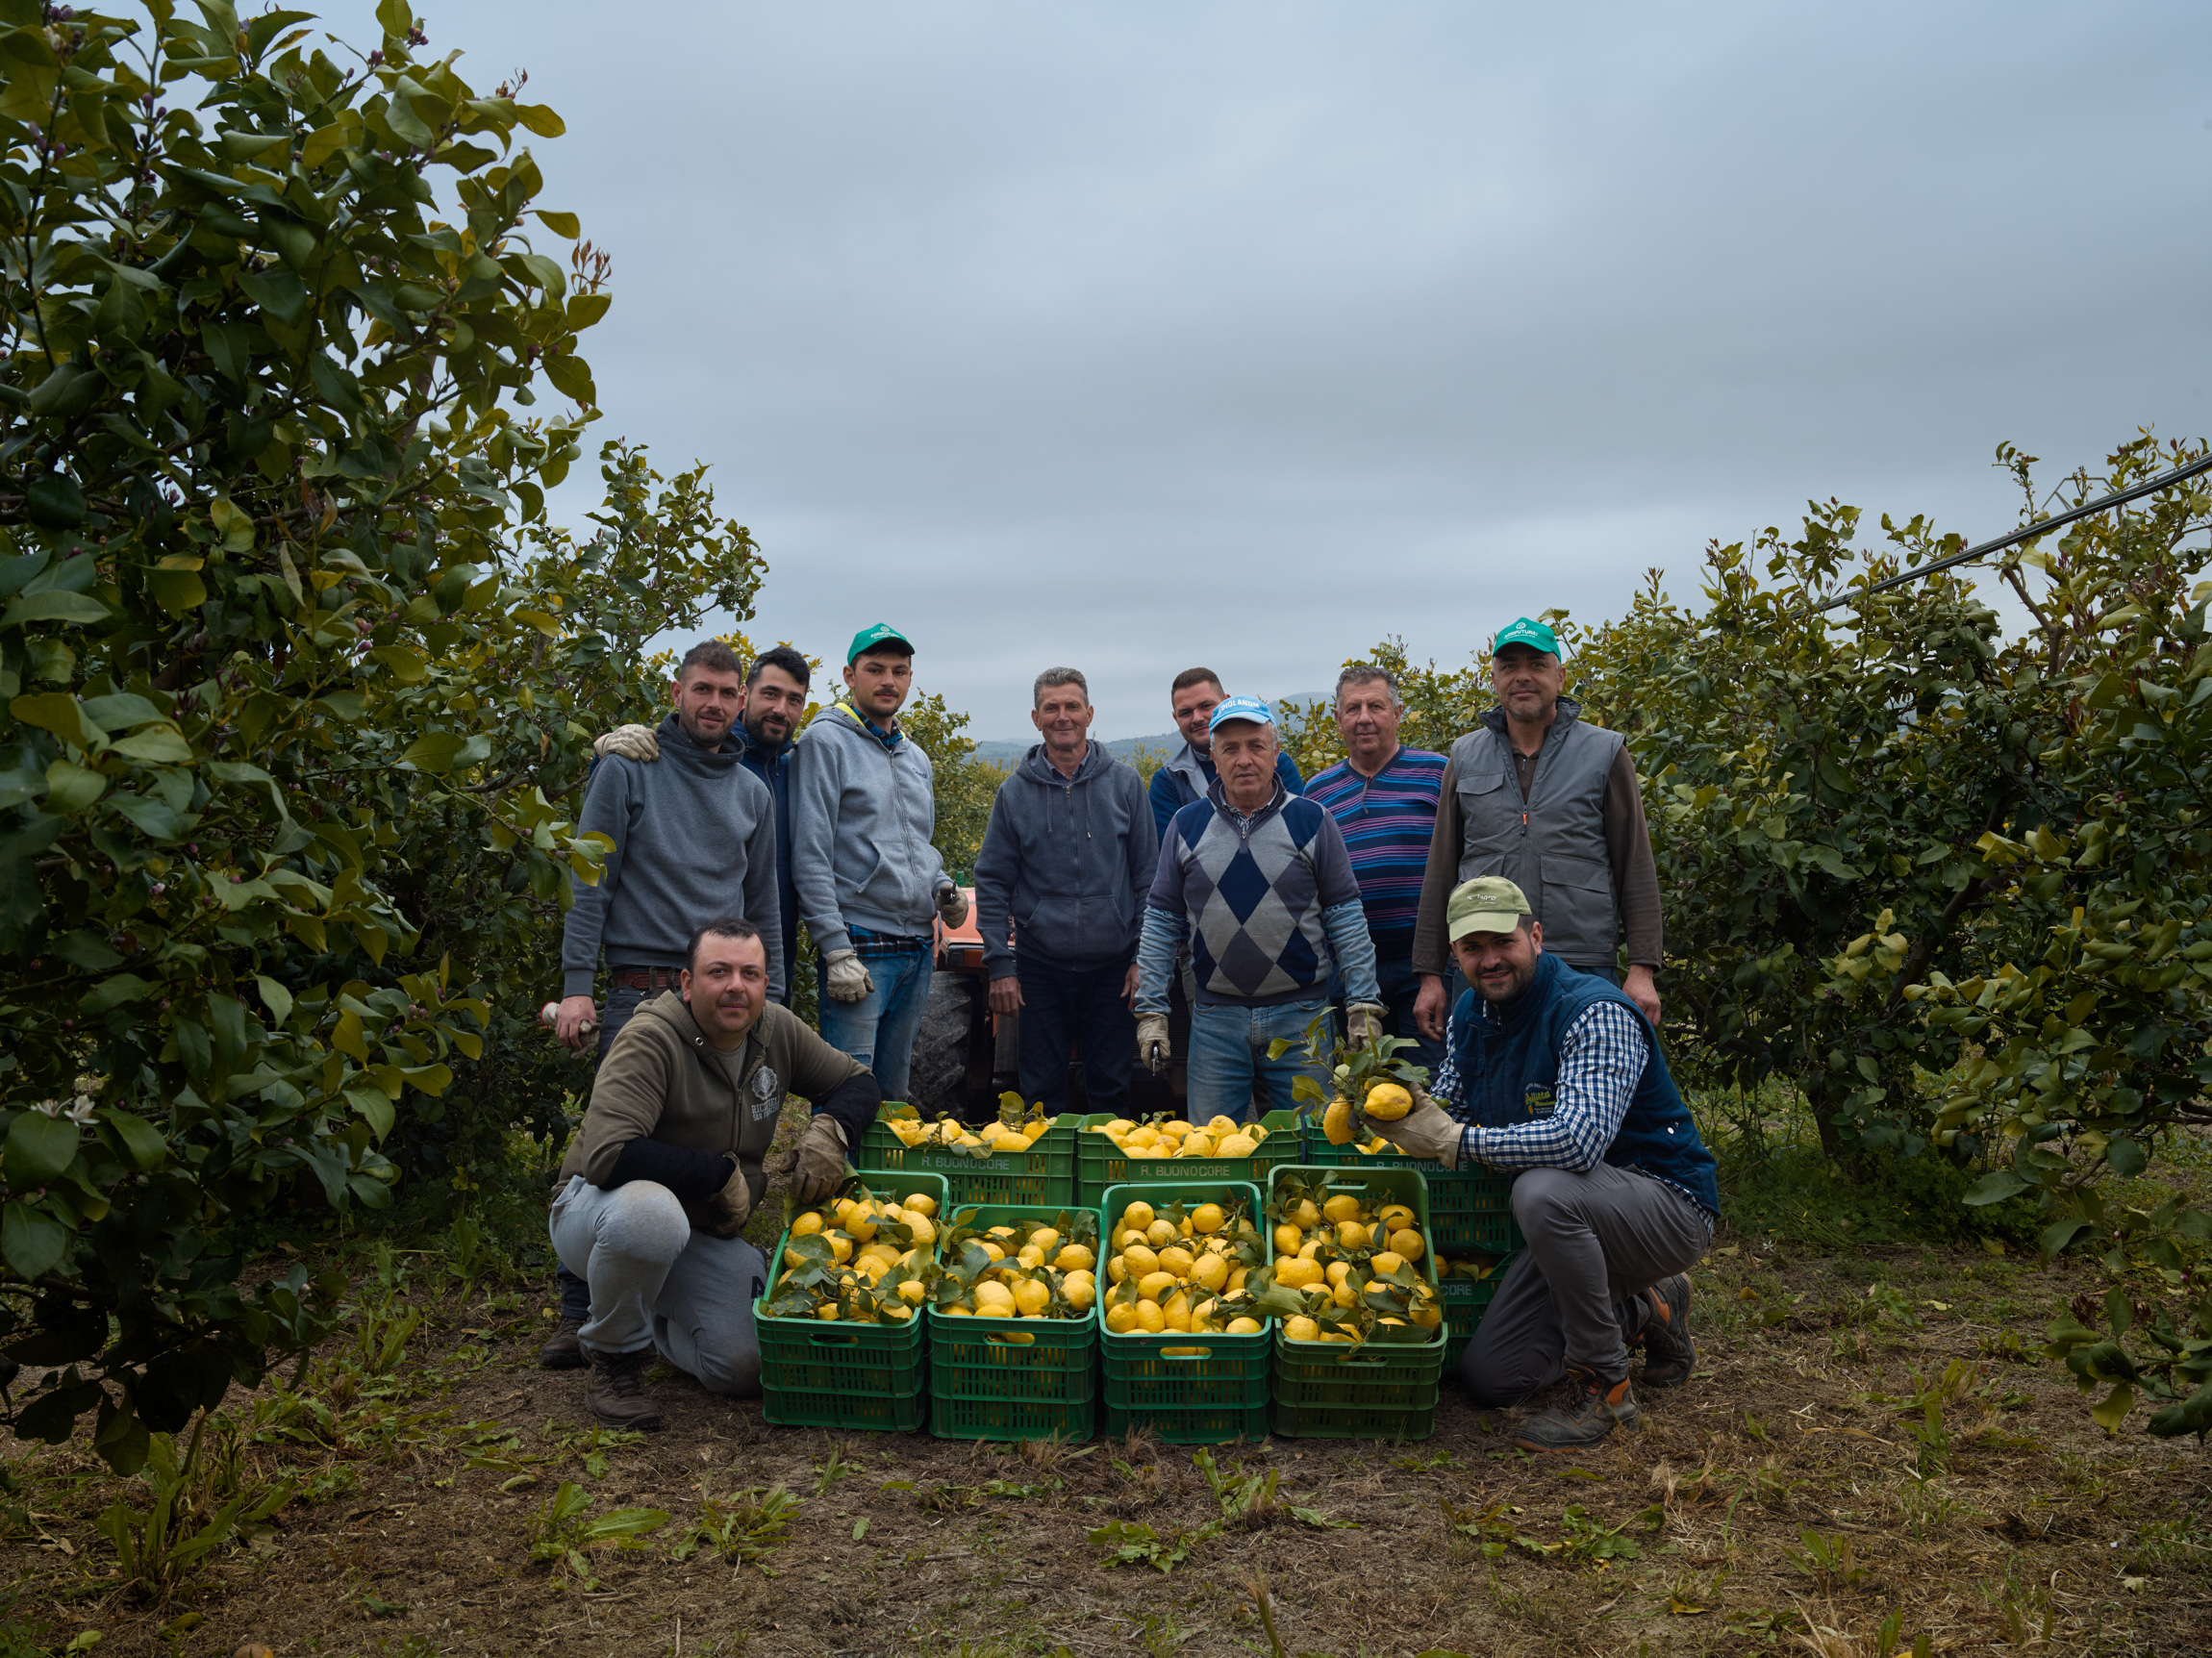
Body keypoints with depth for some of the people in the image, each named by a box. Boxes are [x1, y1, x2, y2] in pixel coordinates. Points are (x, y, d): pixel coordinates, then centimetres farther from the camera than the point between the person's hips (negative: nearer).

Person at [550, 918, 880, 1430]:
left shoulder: (778, 1031, -3)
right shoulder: (650, 1040, -24)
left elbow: (859, 1083, 9)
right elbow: (607, 1156, -35)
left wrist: (829, 1130, -15)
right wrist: (723, 1175, -25)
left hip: (704, 1233, 6)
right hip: (596, 1211, -5)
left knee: (749, 1367, -14)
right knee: (648, 1212, -42)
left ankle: (654, 1322, 22)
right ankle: (615, 1354, -9)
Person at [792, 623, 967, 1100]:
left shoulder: (916, 758, 18)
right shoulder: (827, 742, -5)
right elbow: (810, 856, -12)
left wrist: (943, 888, 4)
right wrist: (837, 952, -18)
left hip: (917, 948, 8)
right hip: (859, 943, -7)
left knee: (893, 1091, 15)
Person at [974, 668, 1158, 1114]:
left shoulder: (1124, 784, 3)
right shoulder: (1015, 793, 3)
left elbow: (1148, 875, 4)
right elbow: (993, 884, 4)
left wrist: (1145, 958, -1)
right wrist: (998, 964, -3)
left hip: (1113, 966, 0)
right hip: (1039, 966, 0)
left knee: (1110, 1090, 8)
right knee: (1041, 1092, 7)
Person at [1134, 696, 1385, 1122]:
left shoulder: (1311, 821, 1)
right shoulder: (1186, 826, 5)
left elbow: (1345, 918, 2)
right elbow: (1161, 921, 7)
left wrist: (1364, 1007, -5)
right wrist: (1151, 1011, 2)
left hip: (1301, 1016, -1)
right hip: (1215, 1019, 1)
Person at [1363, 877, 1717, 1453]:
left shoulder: (1596, 1013, -24)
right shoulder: (1471, 1014, 2)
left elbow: (1579, 1141, -38)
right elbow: (1449, 1114, 9)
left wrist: (1454, 1140, -32)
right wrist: (1408, 1110, -15)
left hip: (1668, 1204, -8)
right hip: (1576, 1222, 8)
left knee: (1544, 1191, -38)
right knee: (1489, 1377, 3)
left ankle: (1603, 1383, -17)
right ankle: (1644, 1312, 24)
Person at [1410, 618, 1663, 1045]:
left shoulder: (1604, 753, 5)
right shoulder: (1465, 758, 11)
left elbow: (1637, 868, 3)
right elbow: (1441, 870, 11)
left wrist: (1642, 969, -5)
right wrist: (1430, 975, 7)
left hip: (1582, 972, -2)